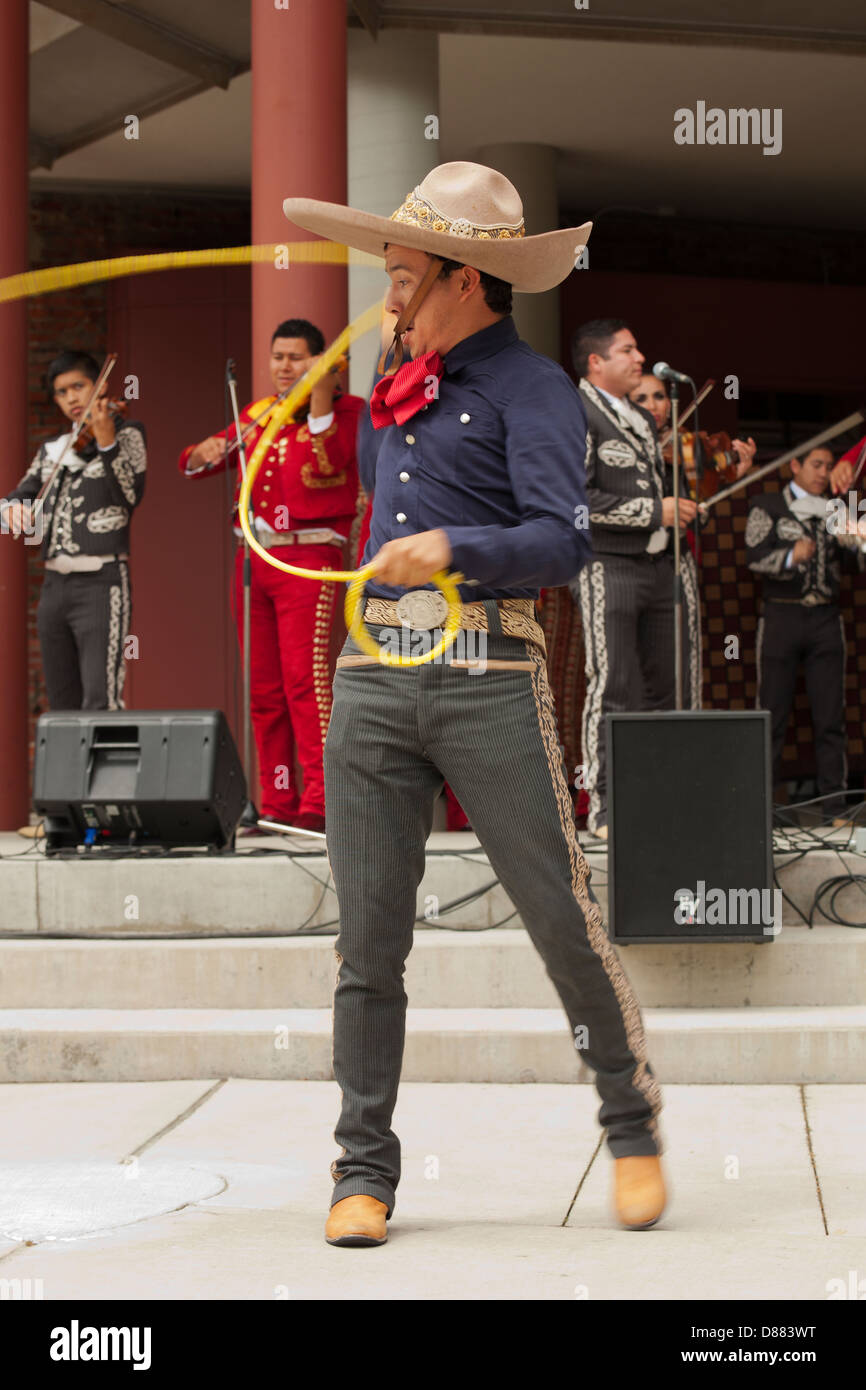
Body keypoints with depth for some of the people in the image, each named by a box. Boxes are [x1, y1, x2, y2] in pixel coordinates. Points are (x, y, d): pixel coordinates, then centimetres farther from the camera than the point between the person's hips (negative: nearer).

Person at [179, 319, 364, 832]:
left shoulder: (345, 410, 2)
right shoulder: (258, 414, 18)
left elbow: (325, 463, -16)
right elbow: (192, 463, 21)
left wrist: (320, 401, -22)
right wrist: (203, 454, -2)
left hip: (308, 556, -6)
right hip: (254, 556, 6)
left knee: (304, 676, -18)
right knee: (263, 687, 6)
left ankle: (319, 800, -20)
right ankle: (278, 801, 11)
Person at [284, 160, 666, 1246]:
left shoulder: (532, 388, -2)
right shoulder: (408, 386, 21)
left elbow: (561, 541, -16)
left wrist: (452, 547, -28)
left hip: (489, 677, -6)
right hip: (372, 677, 6)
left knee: (561, 917, -2)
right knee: (367, 939, 3)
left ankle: (632, 1124, 18)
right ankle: (365, 1169, 10)